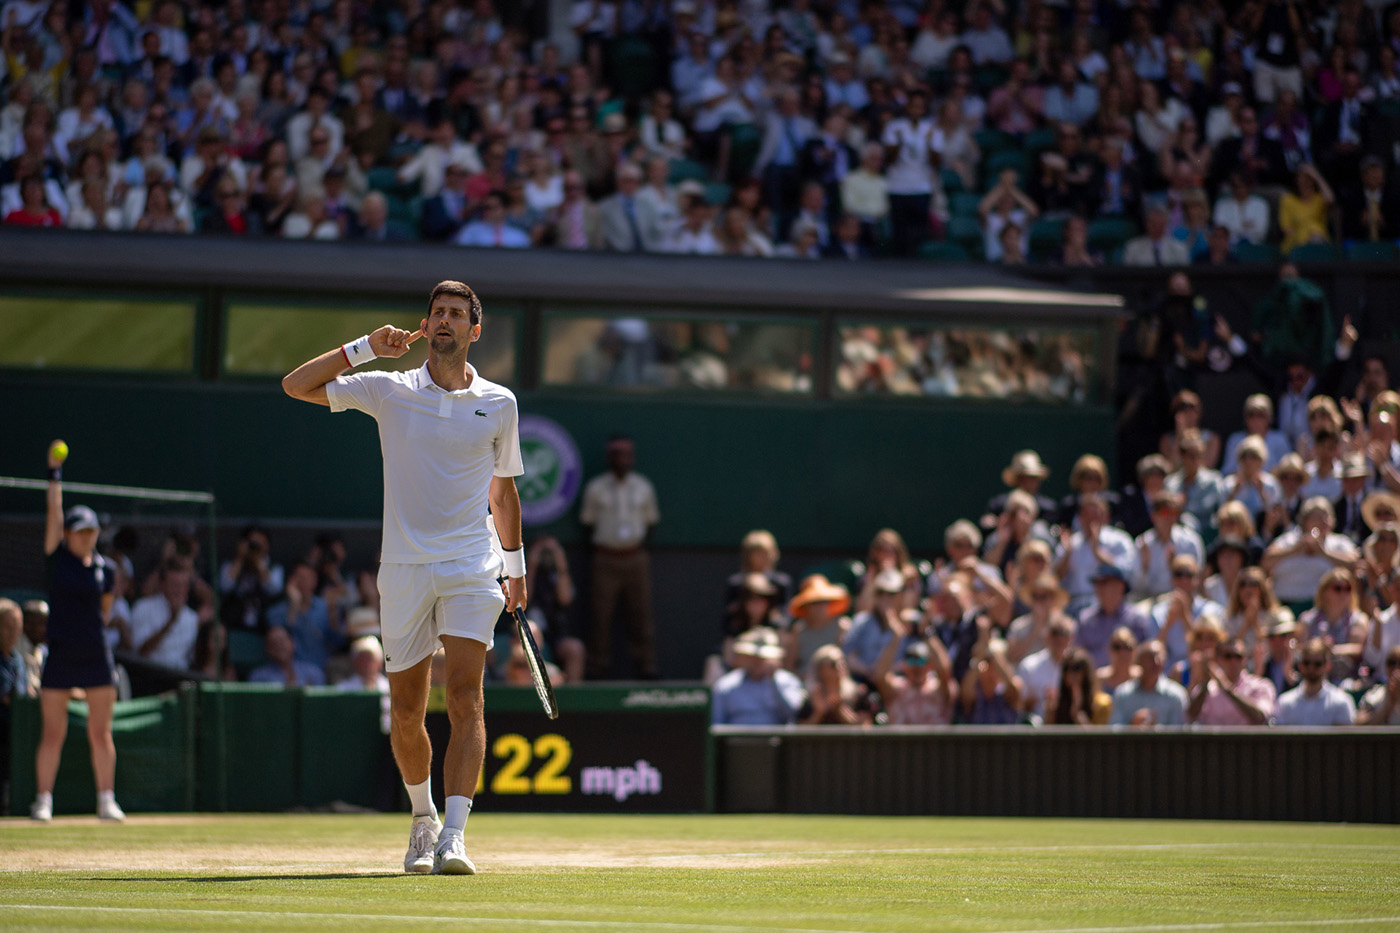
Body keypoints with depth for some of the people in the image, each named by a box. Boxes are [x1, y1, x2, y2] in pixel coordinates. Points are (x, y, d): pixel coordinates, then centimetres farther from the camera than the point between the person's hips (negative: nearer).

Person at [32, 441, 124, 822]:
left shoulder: (105, 569, 5)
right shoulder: (57, 558, -1)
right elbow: (54, 512, -7)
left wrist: (89, 629, 12)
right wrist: (55, 472, -10)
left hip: (95, 654, 2)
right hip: (60, 655, -2)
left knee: (101, 733, 3)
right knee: (53, 733, -1)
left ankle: (106, 800, 8)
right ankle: (43, 801, 5)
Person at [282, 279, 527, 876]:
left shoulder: (498, 403, 8)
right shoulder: (390, 391, 6)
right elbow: (296, 385, 2)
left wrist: (514, 565, 24)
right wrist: (365, 348, -5)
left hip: (472, 569, -1)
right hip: (404, 570, 1)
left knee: (465, 698, -16)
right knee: (405, 713, 5)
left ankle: (453, 836, -23)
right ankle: (423, 817, 30)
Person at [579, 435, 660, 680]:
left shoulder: (643, 488, 9)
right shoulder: (595, 488, 3)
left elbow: (650, 521, 15)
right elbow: (587, 522, 8)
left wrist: (642, 545, 1)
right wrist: (599, 546, -3)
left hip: (636, 557, 2)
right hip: (606, 558, -2)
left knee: (640, 613, 0)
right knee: (602, 614, -5)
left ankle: (646, 667, 3)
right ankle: (597, 667, -2)